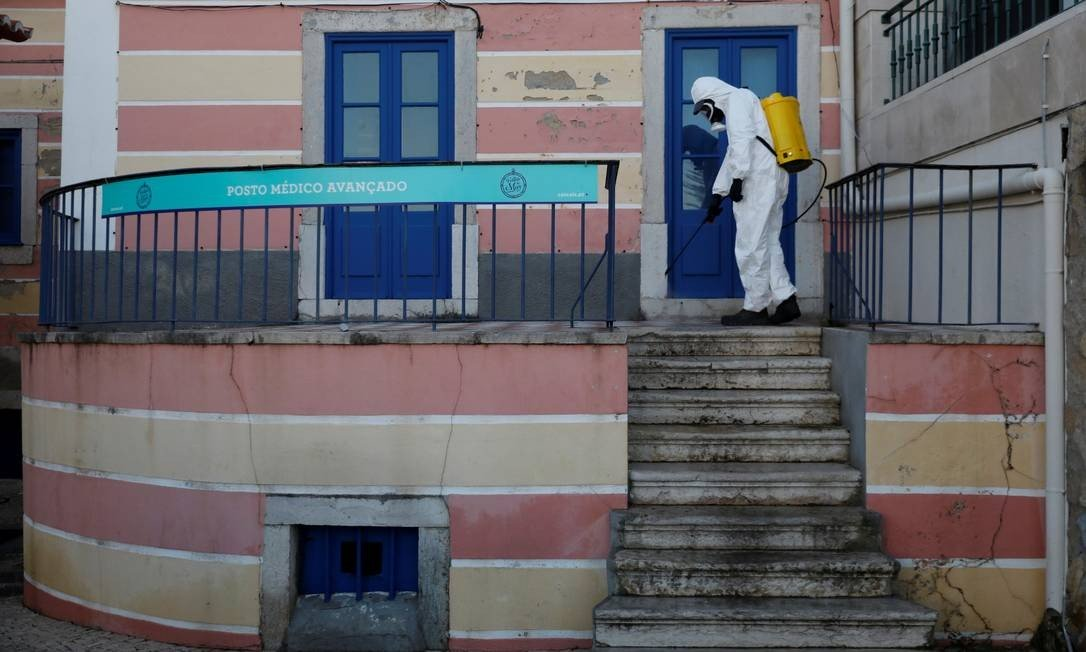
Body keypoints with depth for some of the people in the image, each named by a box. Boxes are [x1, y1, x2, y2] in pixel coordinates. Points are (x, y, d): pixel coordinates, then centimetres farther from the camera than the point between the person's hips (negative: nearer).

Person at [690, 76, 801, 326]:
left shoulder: (737, 98, 0)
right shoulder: (738, 104, 31)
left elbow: (743, 139, -16)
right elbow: (732, 157, 33)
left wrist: (737, 178, -19)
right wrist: (717, 194, 33)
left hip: (758, 180, -10)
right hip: (773, 182, 10)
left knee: (751, 246, -8)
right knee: (768, 243, 10)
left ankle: (755, 308, -5)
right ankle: (786, 300, 6)